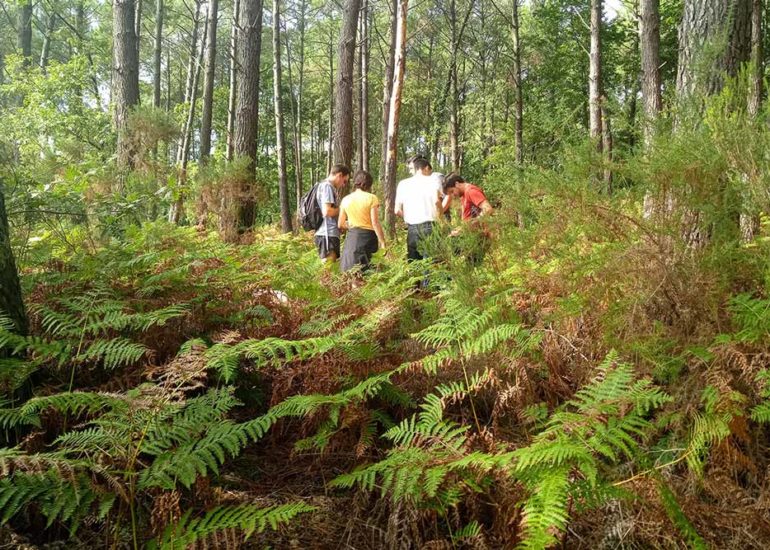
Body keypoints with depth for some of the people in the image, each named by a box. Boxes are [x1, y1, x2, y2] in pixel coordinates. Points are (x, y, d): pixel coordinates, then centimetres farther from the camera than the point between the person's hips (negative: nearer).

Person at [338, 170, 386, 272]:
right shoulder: (371, 198, -5)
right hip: (367, 237, -4)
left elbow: (340, 225, 10)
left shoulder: (346, 199, 6)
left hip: (352, 237, 4)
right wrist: (382, 242, -7)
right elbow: (375, 223, -11)